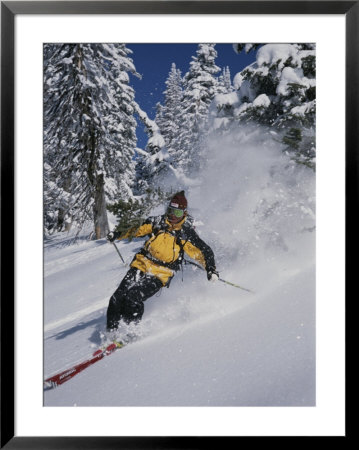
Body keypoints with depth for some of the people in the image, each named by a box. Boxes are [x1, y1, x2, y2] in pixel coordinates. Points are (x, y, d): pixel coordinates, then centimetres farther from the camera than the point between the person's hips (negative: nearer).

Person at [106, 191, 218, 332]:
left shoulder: (187, 233, -3)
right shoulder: (157, 221, 5)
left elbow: (204, 251, 1)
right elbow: (137, 229, 17)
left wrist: (210, 269, -13)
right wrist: (117, 235, 12)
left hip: (161, 274, -4)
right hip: (142, 264, 4)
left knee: (133, 298, -22)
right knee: (119, 296, -8)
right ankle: (112, 330, 8)